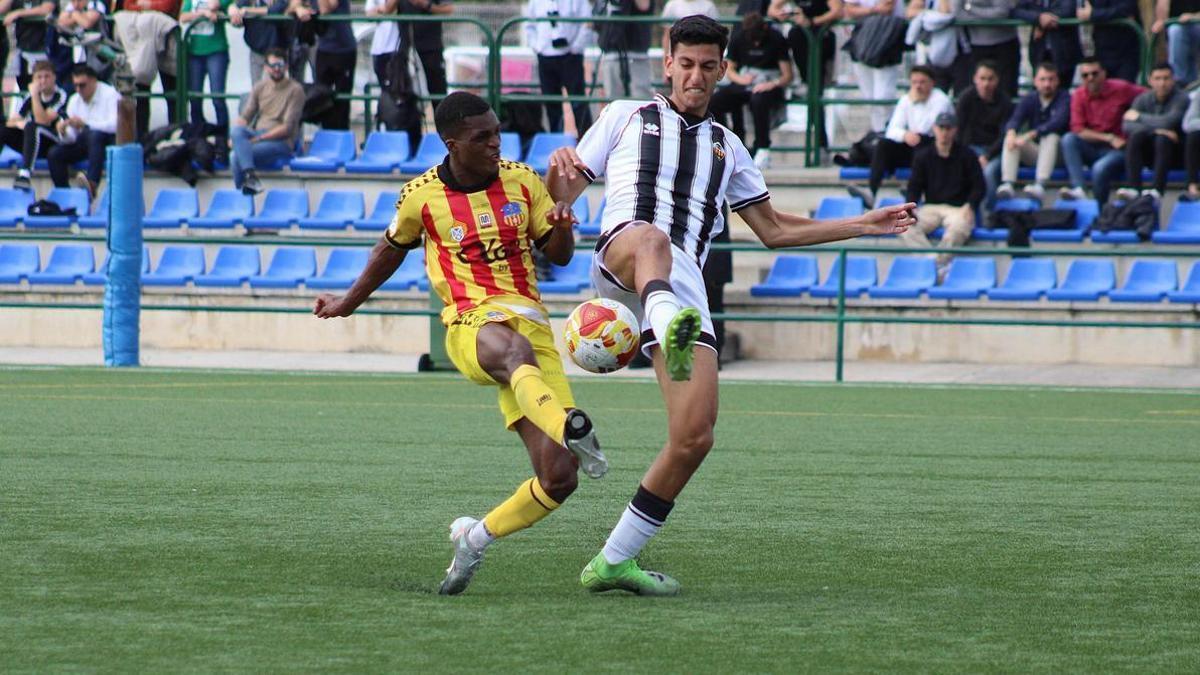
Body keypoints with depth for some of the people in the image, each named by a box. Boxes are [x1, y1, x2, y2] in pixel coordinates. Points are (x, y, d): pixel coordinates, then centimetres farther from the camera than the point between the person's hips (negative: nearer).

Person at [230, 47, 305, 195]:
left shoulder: (295, 90, -2)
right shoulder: (260, 87, 15)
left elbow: (287, 128, -9)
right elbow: (245, 117, 12)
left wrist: (258, 138, -17)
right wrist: (236, 135, -11)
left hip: (281, 141, -5)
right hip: (257, 136, 5)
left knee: (237, 158, -31)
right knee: (237, 130, -32)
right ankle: (251, 176, -44)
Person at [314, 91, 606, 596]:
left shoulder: (521, 181, 10)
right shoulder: (421, 196, 5)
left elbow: (559, 255, 16)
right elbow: (391, 250, 24)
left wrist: (561, 226, -7)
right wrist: (349, 304, 35)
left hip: (532, 325, 4)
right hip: (471, 323, -4)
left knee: (558, 479, -8)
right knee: (515, 351, -45)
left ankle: (476, 539, 16)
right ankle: (573, 431, -75)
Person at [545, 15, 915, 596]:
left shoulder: (726, 148, 30)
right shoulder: (626, 118, 22)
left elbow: (773, 229, 36)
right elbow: (562, 196, 17)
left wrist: (866, 225, 30)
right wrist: (559, 171, -8)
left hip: (684, 282, 4)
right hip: (619, 259, -4)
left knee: (695, 436, -10)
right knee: (650, 237, -43)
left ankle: (614, 562, 2)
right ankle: (671, 332, -77)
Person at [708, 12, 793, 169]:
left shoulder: (776, 40, -7)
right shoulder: (738, 40, 4)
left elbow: (787, 76, -7)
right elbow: (729, 70, 12)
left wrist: (773, 84, -26)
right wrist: (740, 79, -10)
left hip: (768, 86, -4)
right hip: (744, 84, 4)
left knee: (758, 100, -41)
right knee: (713, 102, -22)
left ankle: (763, 149, -30)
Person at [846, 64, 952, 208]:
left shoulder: (940, 100, -10)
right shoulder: (906, 100, 6)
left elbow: (924, 129, -21)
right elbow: (892, 130, -3)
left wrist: (915, 100, -16)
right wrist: (905, 135, -27)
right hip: (912, 149, 5)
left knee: (919, 140, -35)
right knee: (884, 144, -19)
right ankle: (871, 191, -35)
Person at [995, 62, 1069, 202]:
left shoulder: (1064, 99, -8)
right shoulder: (1030, 99, 6)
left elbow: (1058, 122, -26)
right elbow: (1014, 120, -9)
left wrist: (1030, 135, -38)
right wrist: (1011, 132, -35)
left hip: (1058, 153, -4)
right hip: (1034, 152, 4)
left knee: (1051, 136, -34)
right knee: (1010, 138, -20)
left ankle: (1040, 185, -49)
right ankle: (1007, 185, -36)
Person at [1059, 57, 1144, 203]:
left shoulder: (1121, 89, -8)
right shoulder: (1079, 96, -2)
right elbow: (1078, 130, -8)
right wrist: (1109, 138, -17)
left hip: (1118, 149, -4)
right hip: (1093, 148, 4)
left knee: (1100, 168, -33)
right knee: (1069, 139, -22)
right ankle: (1078, 189, -34)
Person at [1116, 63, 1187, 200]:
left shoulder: (1181, 99, -11)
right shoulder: (1143, 99, 0)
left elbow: (1168, 122, -26)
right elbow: (1127, 126, -13)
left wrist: (1139, 117, -12)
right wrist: (1156, 129, -26)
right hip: (1148, 152, 3)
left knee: (1163, 138, -34)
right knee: (1136, 135, -26)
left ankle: (1158, 190, -44)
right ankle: (1132, 187, -37)